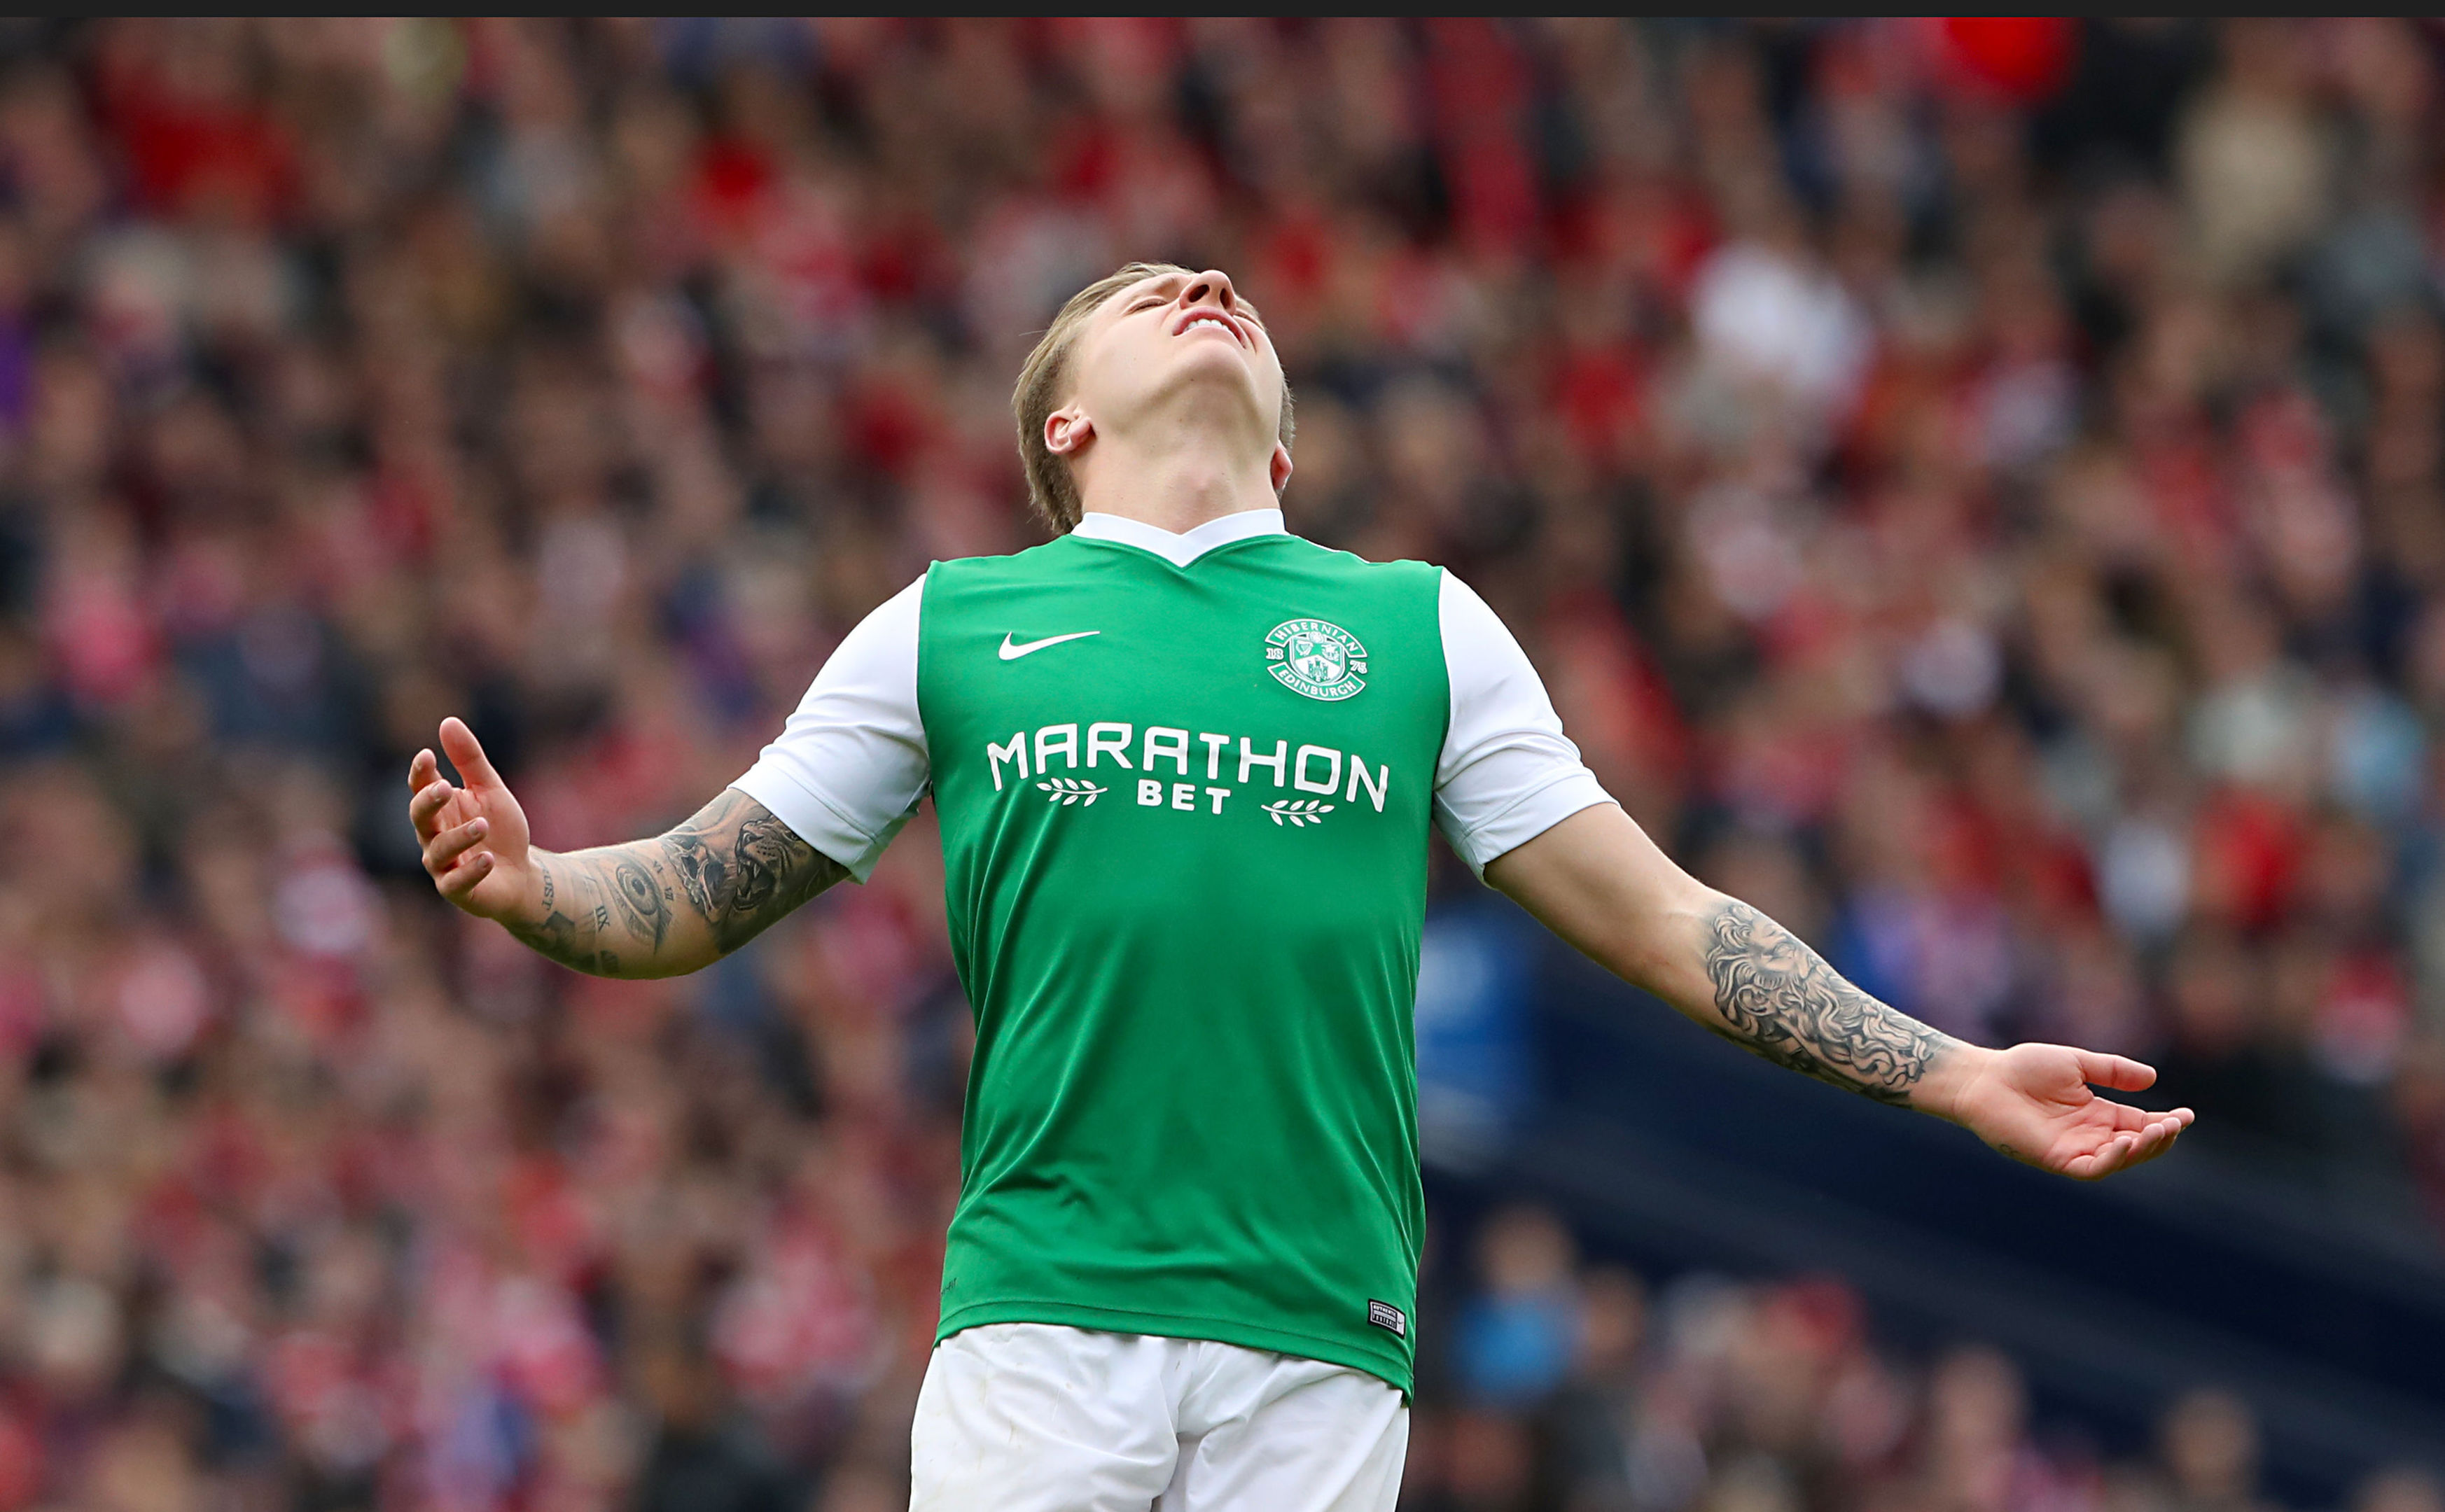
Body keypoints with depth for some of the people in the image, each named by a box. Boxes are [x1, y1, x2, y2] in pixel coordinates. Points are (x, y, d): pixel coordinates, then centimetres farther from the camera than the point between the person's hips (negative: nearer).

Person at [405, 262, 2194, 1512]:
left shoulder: (1420, 627, 16)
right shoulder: (950, 628, 14)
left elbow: (1659, 922, 17)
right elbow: (701, 894, 16)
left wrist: (1958, 1076, 10)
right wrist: (528, 887, -7)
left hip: (1317, 1349, 1)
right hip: (1040, 1324, -1)